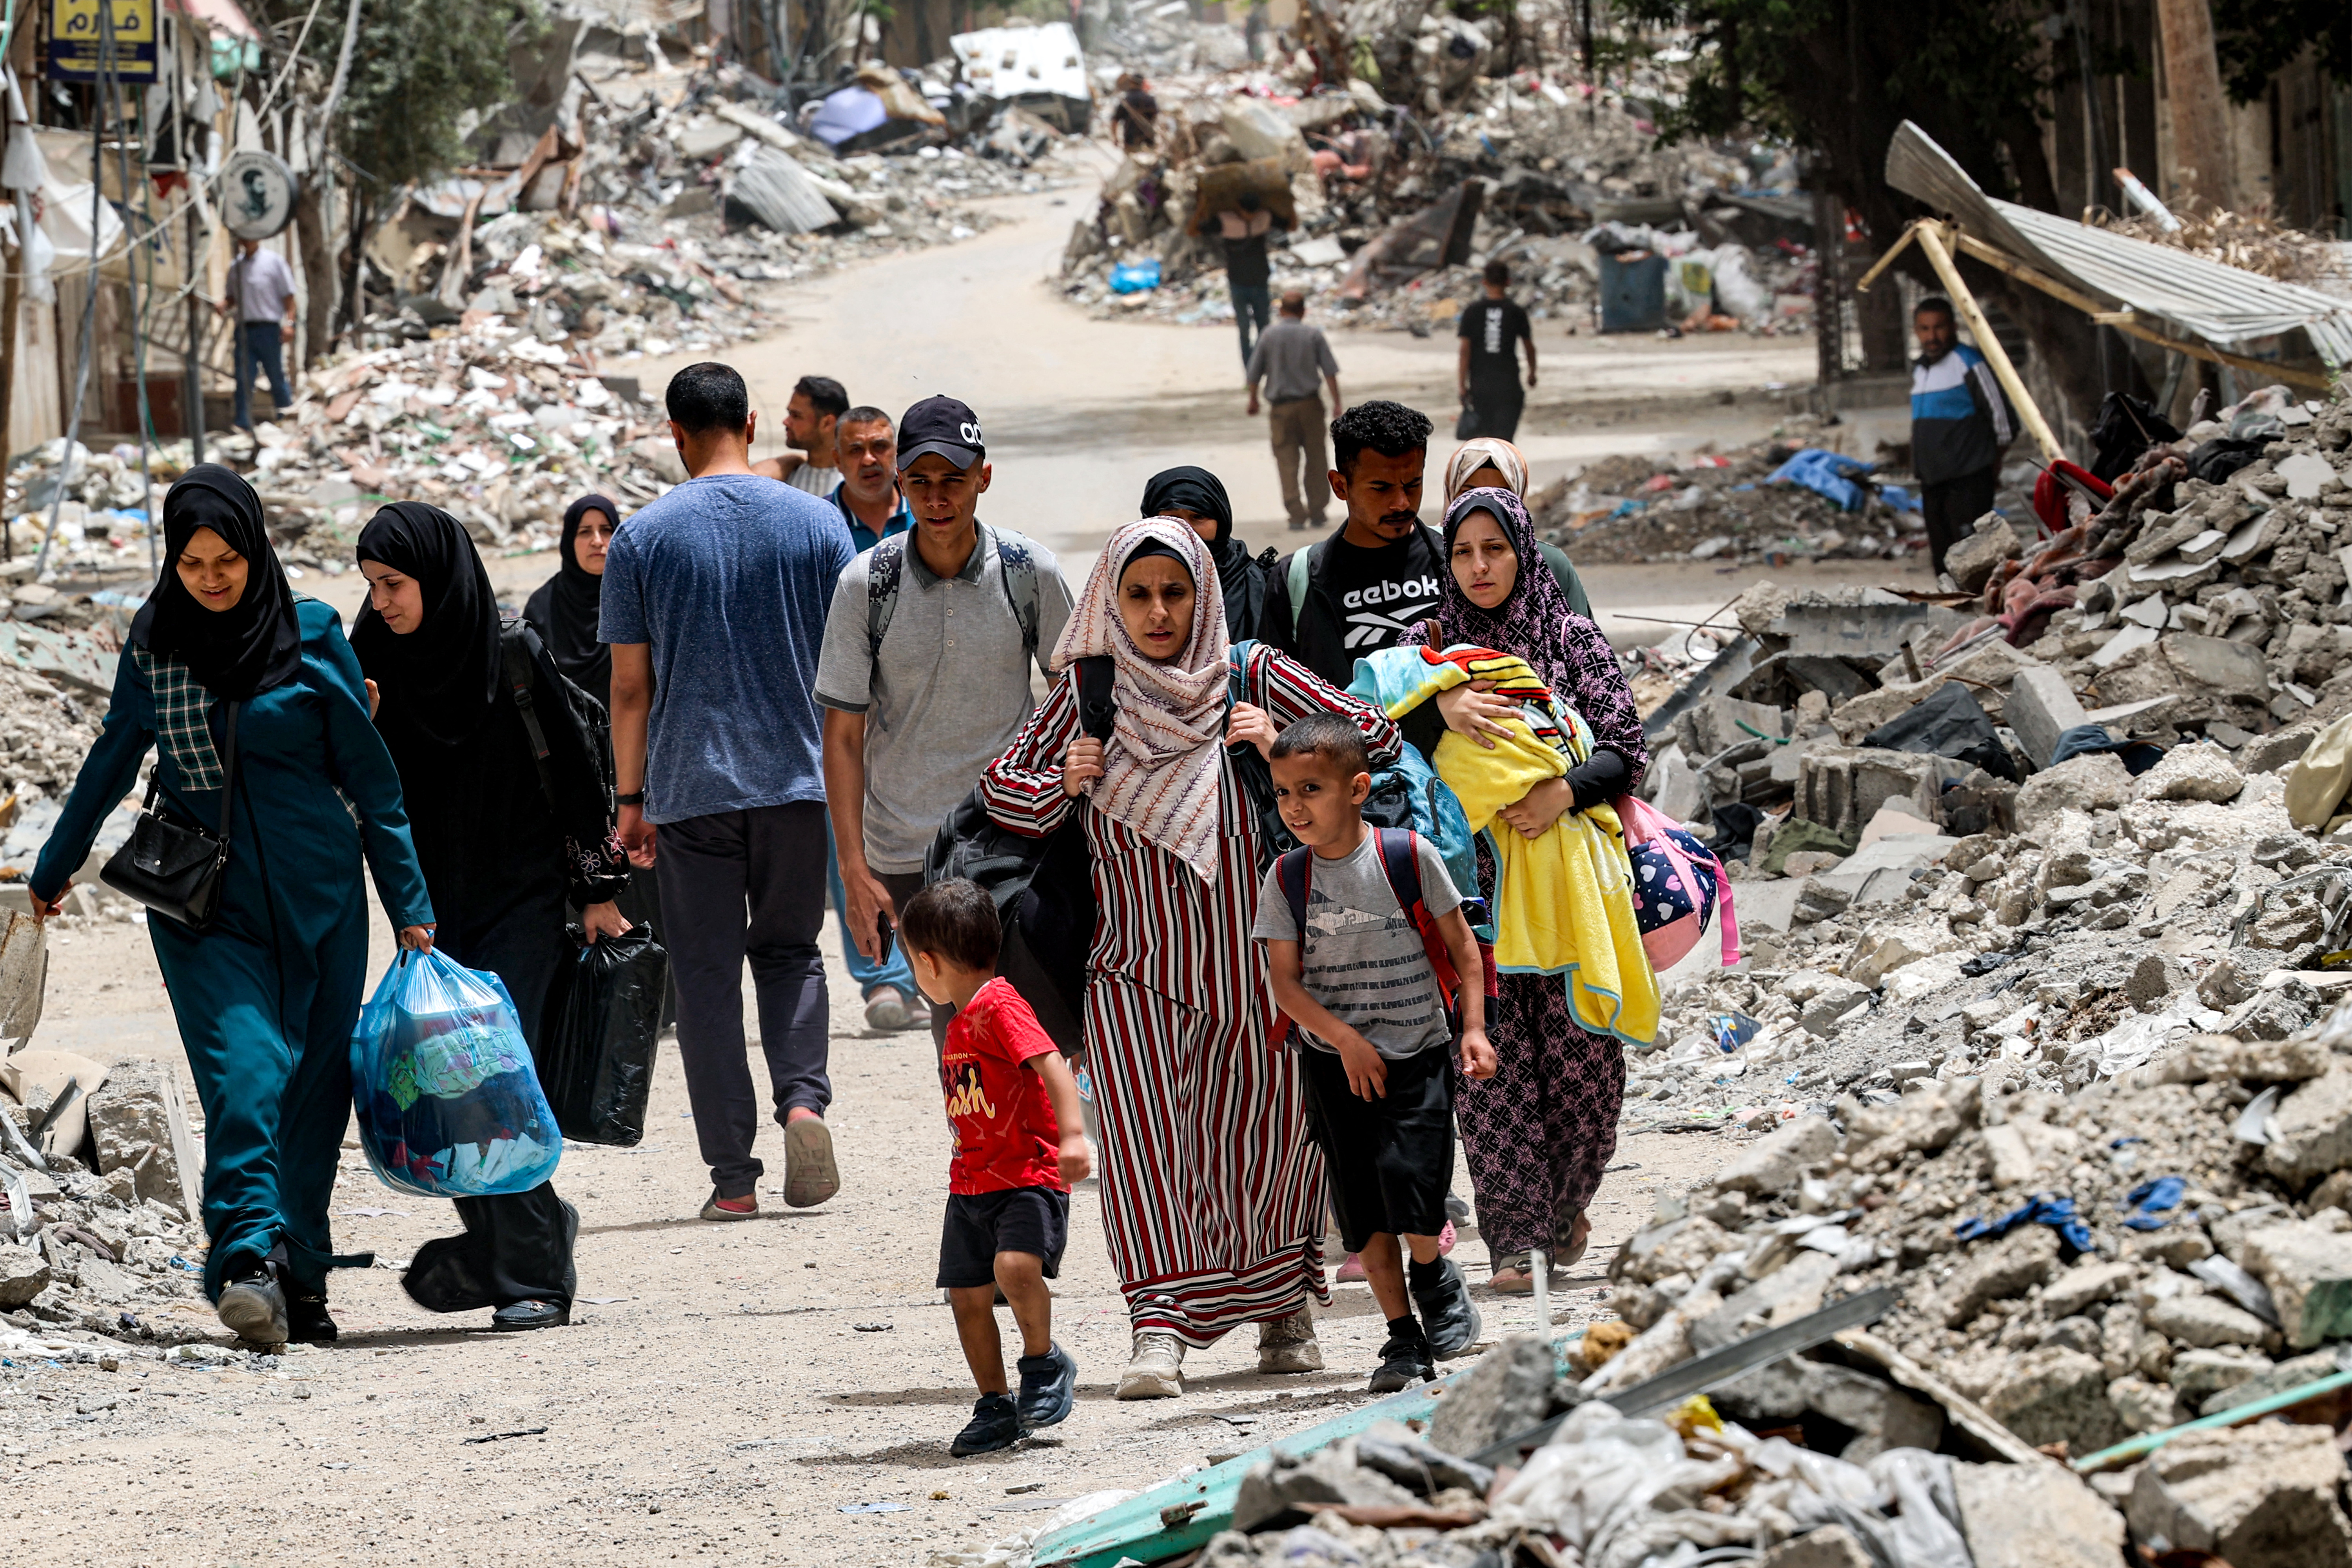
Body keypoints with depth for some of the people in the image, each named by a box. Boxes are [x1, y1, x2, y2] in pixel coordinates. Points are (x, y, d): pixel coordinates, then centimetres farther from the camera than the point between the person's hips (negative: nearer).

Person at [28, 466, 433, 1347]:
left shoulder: (310, 638, -1)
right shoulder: (155, 642, 6)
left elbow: (371, 778, 3)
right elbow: (114, 760, 20)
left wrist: (410, 908, 2)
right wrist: (55, 868, 30)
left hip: (315, 900, 0)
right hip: (205, 903, 0)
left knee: (314, 1085, 1)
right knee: (243, 1071, -18)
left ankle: (299, 1282, 10)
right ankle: (251, 1257, -29)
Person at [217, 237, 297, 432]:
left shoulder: (274, 261, 0)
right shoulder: (236, 267, 12)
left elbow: (288, 296, -1)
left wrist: (289, 322, -11)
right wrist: (223, 305, -4)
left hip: (268, 329, -4)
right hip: (244, 329, 4)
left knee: (277, 378, 4)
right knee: (243, 381, -3)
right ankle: (243, 425, -3)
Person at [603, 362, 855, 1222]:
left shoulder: (643, 537, -3)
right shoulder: (818, 523, 0)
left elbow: (630, 685, -1)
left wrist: (632, 798, 7)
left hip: (690, 787, -1)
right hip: (797, 781, 1)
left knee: (708, 977, 5)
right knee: (789, 952, 17)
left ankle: (733, 1175, 2)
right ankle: (803, 1097, -9)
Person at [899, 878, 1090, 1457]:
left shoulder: (999, 1007, -14)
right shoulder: (963, 1020, 15)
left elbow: (1053, 1068, -26)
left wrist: (1071, 1137, -37)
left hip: (1029, 1175, -9)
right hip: (971, 1185, 9)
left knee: (1015, 1266, -29)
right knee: (967, 1295, 5)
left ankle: (1045, 1364, -7)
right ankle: (996, 1407, 16)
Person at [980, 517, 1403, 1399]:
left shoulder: (1251, 678, 1)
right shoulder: (1088, 690, 3)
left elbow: (1376, 738, 1)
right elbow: (1002, 789, 10)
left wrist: (1286, 746, -14)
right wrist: (1062, 785, -10)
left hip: (1248, 954, 0)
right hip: (1134, 965, 0)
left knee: (1263, 1133, 7)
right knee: (1140, 1128, -15)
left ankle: (1284, 1307, 27)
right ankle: (1159, 1327, -21)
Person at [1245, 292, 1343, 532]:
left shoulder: (1268, 336, -2)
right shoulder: (1313, 335, -3)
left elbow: (1254, 374, 1)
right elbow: (1330, 371, -7)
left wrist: (1253, 400, 17)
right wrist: (1337, 404, -2)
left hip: (1281, 406, 0)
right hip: (1309, 404, 0)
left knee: (1287, 461, 2)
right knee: (1315, 460, 11)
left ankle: (1297, 514, -7)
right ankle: (1317, 512, 14)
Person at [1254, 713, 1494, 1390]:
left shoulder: (1410, 857, -8)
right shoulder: (1288, 878, -3)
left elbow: (1460, 942, 1)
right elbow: (1285, 980, -5)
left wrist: (1474, 1028, -6)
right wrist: (1345, 1040, -15)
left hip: (1416, 1052, -2)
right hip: (1333, 1061, 2)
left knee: (1410, 1185, -15)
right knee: (1363, 1208, 3)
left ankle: (1434, 1276, 16)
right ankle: (1404, 1336, 14)